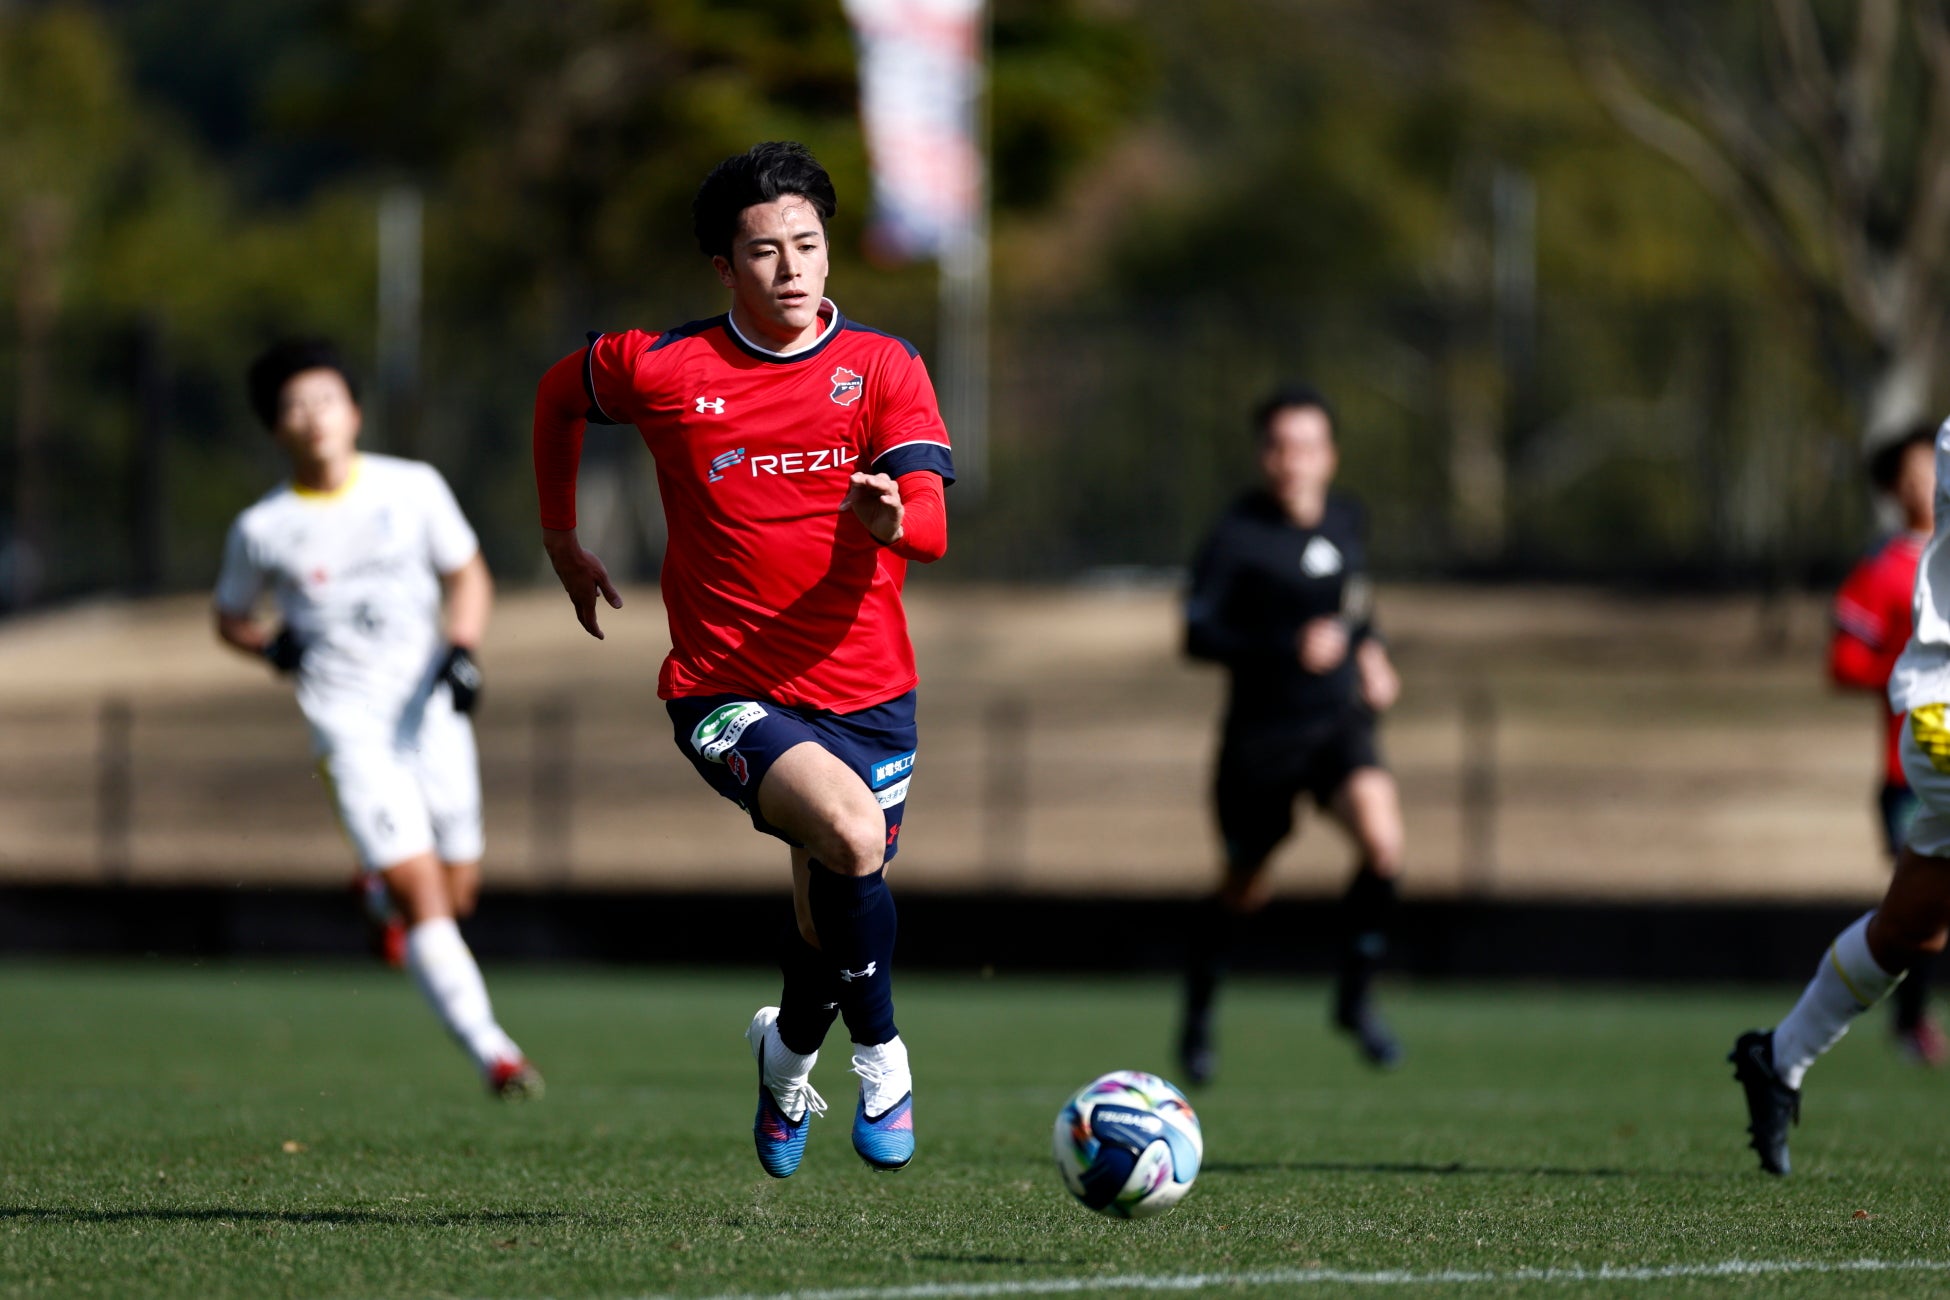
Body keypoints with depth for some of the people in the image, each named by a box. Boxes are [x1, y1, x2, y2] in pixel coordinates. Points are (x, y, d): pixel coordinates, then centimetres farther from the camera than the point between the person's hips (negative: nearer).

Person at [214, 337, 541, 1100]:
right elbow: (230, 617, 14)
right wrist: (270, 646, -7)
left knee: (457, 892, 7)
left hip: (431, 713, 3)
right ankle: (490, 1050, -18)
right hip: (348, 724, -3)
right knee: (420, 893, -15)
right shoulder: (262, 530, -2)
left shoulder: (415, 489, 1)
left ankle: (382, 891, 42)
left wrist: (461, 651, -5)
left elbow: (467, 577, 13)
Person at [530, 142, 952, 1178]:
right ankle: (879, 1053, -6)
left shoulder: (884, 369, -3)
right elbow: (559, 396, 17)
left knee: (834, 919, 11)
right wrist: (561, 541, 19)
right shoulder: (661, 369, -5)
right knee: (851, 832, -30)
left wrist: (894, 517, -37)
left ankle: (789, 1052, 47)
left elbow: (931, 527, -14)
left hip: (864, 691, 3)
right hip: (727, 692, -3)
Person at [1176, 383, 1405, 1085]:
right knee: (1244, 891, 12)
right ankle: (1198, 1017, 39)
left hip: (1341, 723, 3)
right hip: (1262, 731, -3)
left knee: (1383, 844, -24)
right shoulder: (1237, 536, -14)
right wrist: (1288, 647, -33)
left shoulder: (1347, 519, 4)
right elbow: (1198, 634, -22)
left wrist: (1369, 649, 8)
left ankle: (1354, 996, -4)